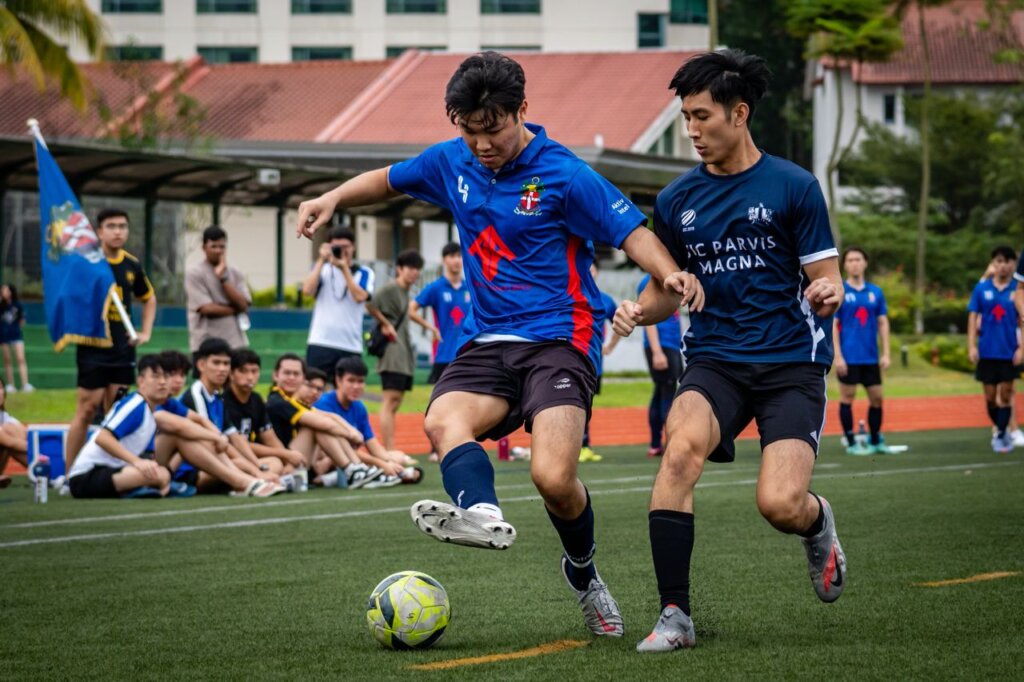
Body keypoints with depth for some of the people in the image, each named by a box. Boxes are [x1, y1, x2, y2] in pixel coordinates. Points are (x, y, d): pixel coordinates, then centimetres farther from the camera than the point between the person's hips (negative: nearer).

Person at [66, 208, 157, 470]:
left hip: (123, 349, 5)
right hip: (93, 349, -5)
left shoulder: (132, 265, 9)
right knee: (87, 410, -7)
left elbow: (149, 298, 25)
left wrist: (146, 332, 15)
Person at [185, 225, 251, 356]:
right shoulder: (194, 274, -3)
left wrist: (223, 278, -7)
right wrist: (235, 310, -1)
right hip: (206, 346, -4)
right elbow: (207, 308, -12)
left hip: (236, 344, 5)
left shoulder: (235, 273, 12)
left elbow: (243, 305, -2)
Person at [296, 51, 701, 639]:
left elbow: (632, 232, -9)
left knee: (554, 478, -22)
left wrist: (671, 275, -28)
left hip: (559, 338, -5)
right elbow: (390, 180, 28)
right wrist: (332, 199, 12)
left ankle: (584, 575, 6)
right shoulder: (451, 162, 9)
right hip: (487, 340, 5)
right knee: (444, 420, -29)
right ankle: (482, 513, -54)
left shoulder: (564, 175, -7)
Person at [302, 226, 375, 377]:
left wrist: (344, 267, -12)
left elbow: (360, 296, -12)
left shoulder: (364, 273, 7)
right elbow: (307, 290, -7)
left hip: (351, 346, 0)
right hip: (320, 343, 0)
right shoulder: (322, 268, 10)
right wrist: (322, 260, -7)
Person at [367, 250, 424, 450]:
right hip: (393, 353, -10)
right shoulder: (391, 288, -9)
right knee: (390, 402, -12)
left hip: (404, 356, 10)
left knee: (394, 404, 11)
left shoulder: (405, 291, 17)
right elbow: (370, 304, -22)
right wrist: (385, 324, -13)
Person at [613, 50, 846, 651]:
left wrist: (827, 296, -26)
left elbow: (826, 280, -2)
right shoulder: (677, 201, 9)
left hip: (792, 361, -3)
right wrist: (639, 310, -4)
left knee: (779, 505, -19)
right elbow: (670, 289, 18)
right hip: (715, 360, 3)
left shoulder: (793, 186, -1)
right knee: (682, 446, -30)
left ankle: (819, 522, 22)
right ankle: (675, 615, -24)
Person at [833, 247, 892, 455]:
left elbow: (883, 323, 10)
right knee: (847, 398, 0)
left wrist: (886, 353, 3)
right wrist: (837, 356, -12)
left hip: (871, 357, 4)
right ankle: (851, 443, 7)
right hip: (848, 358, -4)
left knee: (876, 397, 6)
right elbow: (833, 325, -6)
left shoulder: (875, 292, 8)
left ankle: (875, 442, 17)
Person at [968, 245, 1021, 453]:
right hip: (987, 351, 1)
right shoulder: (982, 288, 1)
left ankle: (1001, 436, 6)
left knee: (1005, 395, -2)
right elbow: (973, 318, 4)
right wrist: (972, 346, -3)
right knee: (990, 396, 6)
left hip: (1009, 352, -1)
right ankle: (1000, 429, 26)